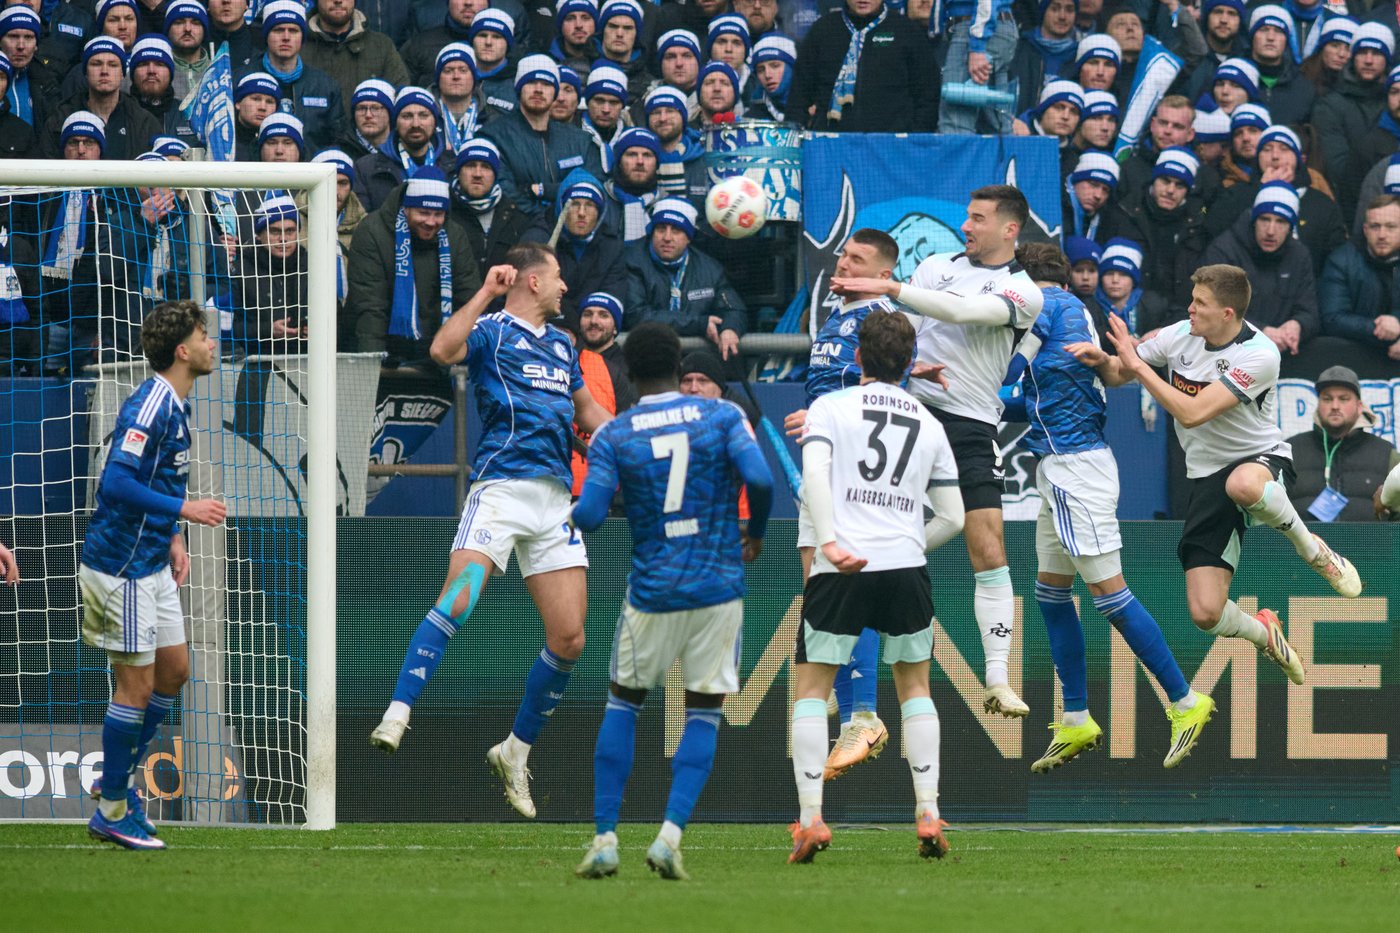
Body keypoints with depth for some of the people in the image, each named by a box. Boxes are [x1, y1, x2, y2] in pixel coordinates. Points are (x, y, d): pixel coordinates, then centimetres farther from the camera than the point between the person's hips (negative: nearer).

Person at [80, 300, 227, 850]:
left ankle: (119, 780, 28)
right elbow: (116, 484, -28)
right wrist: (184, 509, -24)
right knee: (137, 685, -3)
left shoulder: (173, 406, 11)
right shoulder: (149, 407, -21)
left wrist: (172, 540, 12)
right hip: (120, 566, -10)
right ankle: (112, 811, 7)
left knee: (174, 669, 16)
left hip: (150, 563, 10)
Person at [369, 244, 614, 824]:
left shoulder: (561, 345, 22)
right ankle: (397, 715, -28)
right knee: (458, 601, -26)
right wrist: (487, 294, -18)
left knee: (568, 639, 1)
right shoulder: (492, 332, 0)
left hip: (555, 498, 6)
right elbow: (442, 350, -22)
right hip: (501, 487, -6)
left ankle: (516, 754, 16)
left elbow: (587, 414, 35)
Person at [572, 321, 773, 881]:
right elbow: (760, 479, -15)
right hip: (719, 587, 0)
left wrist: (577, 513, 13)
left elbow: (589, 515, -11)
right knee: (703, 714, 9)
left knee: (623, 704, 17)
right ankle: (669, 838, -9)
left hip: (651, 592, 0)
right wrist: (755, 535, 3)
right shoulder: (722, 419, -2)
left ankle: (604, 840, 9)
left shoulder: (612, 437, -2)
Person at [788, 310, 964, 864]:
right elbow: (952, 517, 17)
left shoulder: (830, 407, 6)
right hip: (906, 567, 2)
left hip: (840, 569, -2)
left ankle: (811, 818, -5)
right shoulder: (928, 424, 16)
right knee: (915, 686, 18)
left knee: (811, 689, 7)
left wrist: (829, 543, -19)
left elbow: (814, 475, -12)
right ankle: (928, 814, 8)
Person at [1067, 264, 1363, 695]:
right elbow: (1117, 375, 9)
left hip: (1261, 461, -5)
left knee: (1242, 484, -46)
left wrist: (1137, 364, -24)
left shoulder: (1259, 355, -21)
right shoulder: (1179, 336, -4)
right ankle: (1263, 633, 29)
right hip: (1208, 477, 5)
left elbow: (1191, 413, -28)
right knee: (1206, 613, -9)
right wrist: (1101, 360, -15)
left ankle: (1313, 550, -15)